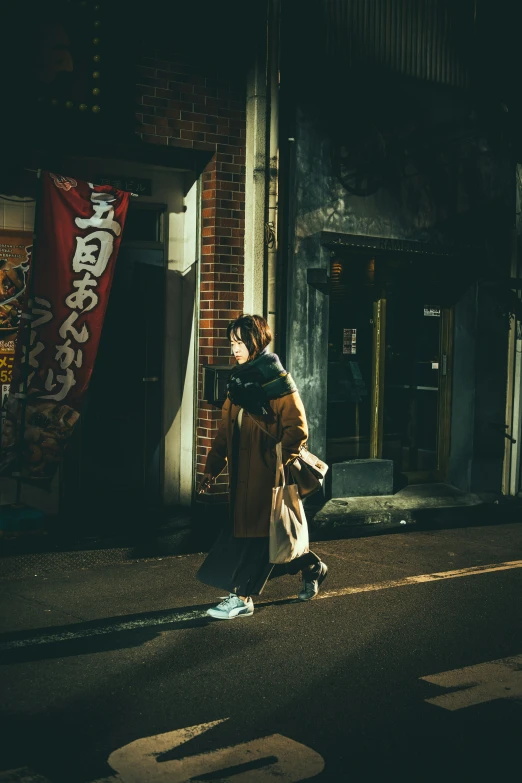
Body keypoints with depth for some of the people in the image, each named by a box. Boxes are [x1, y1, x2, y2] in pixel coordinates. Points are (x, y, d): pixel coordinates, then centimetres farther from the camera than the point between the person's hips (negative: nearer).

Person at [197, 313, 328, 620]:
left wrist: (279, 460, -22)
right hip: (243, 473, 8)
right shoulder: (240, 381, 12)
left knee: (252, 533, -3)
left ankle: (242, 598, 6)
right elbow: (226, 428, 15)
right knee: (271, 536, 13)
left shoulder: (278, 382, -11)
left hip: (266, 474, -8)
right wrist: (213, 466, 12)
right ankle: (312, 567, 33)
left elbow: (298, 429, -14)